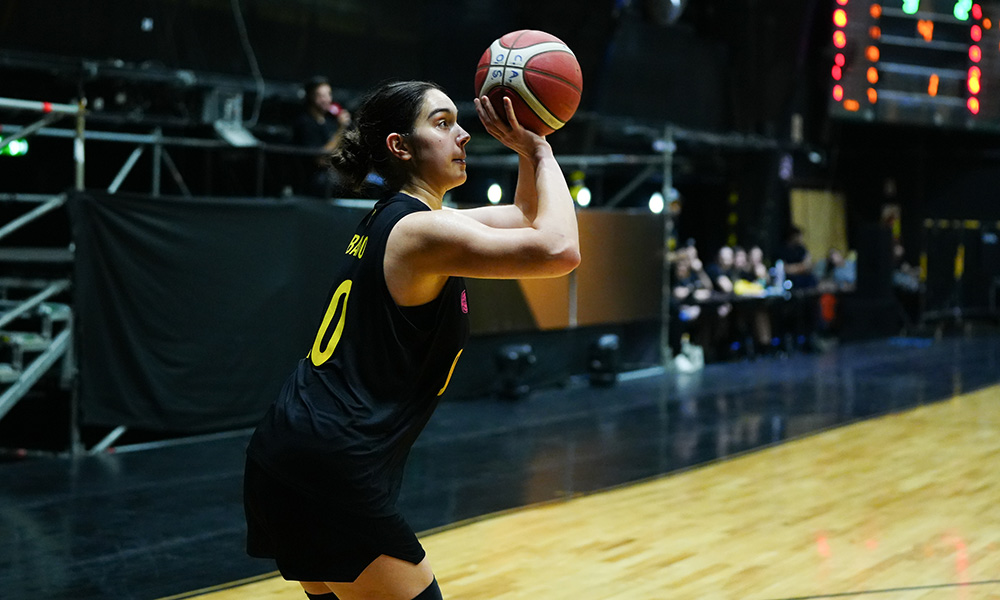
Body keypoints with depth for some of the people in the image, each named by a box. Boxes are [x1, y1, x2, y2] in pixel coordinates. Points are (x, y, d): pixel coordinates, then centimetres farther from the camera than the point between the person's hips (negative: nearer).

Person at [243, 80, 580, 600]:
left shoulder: (390, 220, 16)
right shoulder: (419, 230, -12)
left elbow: (525, 219, 27)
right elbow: (558, 250, -23)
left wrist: (528, 153, 12)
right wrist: (541, 152, -10)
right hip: (332, 473, -10)